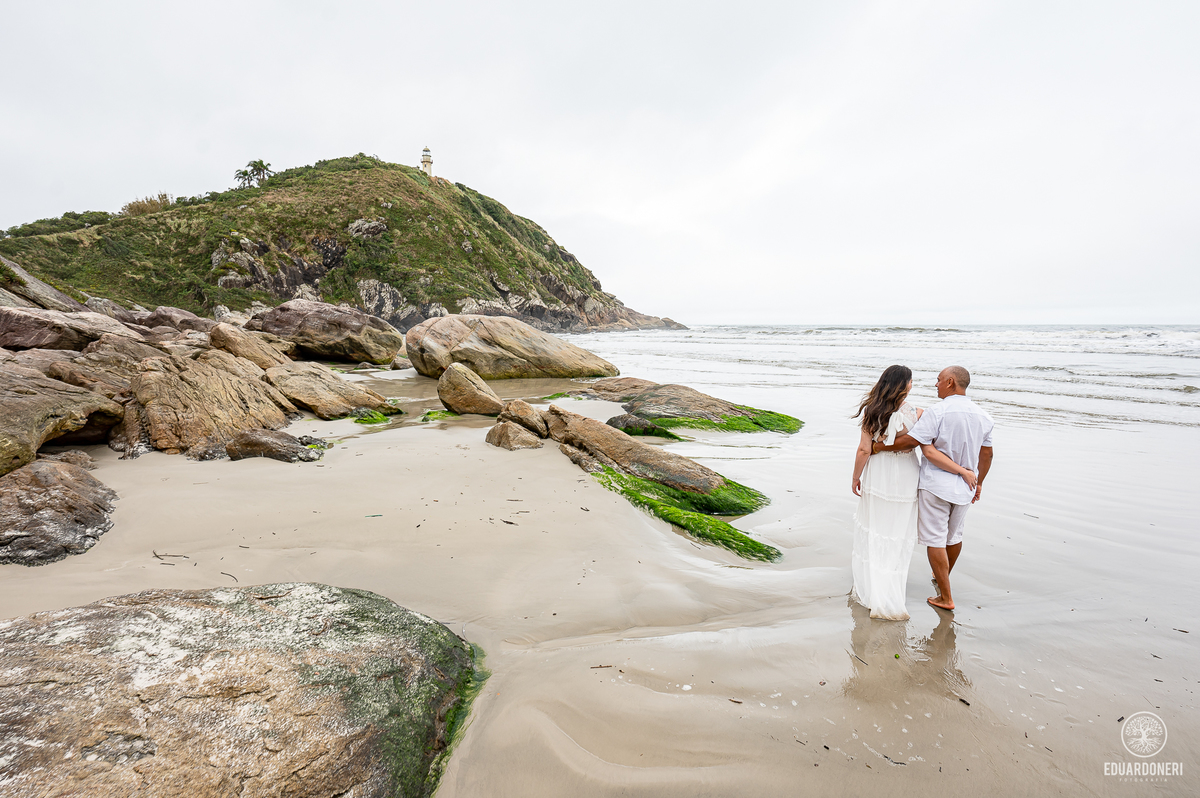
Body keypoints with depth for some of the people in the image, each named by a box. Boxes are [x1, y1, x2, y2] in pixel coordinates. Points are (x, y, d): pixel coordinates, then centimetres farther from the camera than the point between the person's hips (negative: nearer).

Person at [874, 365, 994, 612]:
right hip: (964, 488, 7)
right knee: (954, 535, 23)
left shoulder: (938, 412, -19)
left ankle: (945, 597, 10)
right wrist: (978, 482, 25)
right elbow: (986, 454, 13)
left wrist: (878, 447, -8)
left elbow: (909, 441, -22)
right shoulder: (982, 415, 4)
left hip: (936, 485, -7)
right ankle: (943, 576, 47)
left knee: (935, 540, 4)